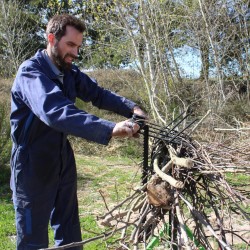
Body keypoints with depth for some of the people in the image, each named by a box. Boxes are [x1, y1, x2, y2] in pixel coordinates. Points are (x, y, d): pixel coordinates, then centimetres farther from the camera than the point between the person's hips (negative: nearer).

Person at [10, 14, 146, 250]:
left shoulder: (70, 72, 3)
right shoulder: (30, 72, -22)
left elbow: (98, 94, 7)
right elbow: (55, 111, -39)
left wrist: (131, 108, -12)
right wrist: (110, 129, -48)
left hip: (63, 161, 8)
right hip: (33, 166, -7)